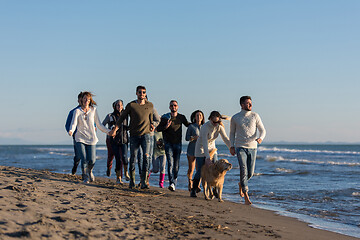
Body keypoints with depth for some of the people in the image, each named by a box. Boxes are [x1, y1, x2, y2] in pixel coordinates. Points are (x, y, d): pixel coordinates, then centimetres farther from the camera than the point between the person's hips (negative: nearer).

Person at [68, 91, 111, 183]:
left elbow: (99, 124, 8)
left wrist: (108, 131, 1)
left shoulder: (93, 110, 4)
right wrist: (71, 131, -30)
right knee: (84, 159, -12)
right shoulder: (77, 111, 1)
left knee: (92, 160, -5)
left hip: (91, 138, 1)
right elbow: (74, 123, -10)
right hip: (80, 138, -1)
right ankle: (85, 177, 11)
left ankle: (89, 171, 30)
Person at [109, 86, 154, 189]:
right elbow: (122, 117, 4)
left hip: (145, 134, 1)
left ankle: (143, 182, -12)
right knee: (133, 159, 2)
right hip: (134, 135, -1)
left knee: (146, 157, -14)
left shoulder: (150, 105, 7)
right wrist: (115, 129, -2)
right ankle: (132, 182, 17)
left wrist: (151, 125, 10)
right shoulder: (131, 105, -1)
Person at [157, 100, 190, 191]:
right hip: (168, 143, -3)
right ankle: (171, 183, -22)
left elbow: (188, 125, 26)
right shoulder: (165, 117, 1)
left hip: (178, 143, 3)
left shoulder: (181, 117, 8)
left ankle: (174, 181, 21)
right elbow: (158, 128, 0)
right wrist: (166, 126, -17)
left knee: (176, 165, 3)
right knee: (170, 163, -15)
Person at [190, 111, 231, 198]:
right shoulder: (205, 127, -30)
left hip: (212, 148, 5)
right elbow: (204, 143, -37)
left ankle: (215, 190, 2)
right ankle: (193, 190, 5)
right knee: (200, 170, -8)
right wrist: (207, 157, -44)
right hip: (201, 148, -5)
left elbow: (225, 138, -8)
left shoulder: (219, 126, -13)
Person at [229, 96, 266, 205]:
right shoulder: (235, 118, 2)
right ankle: (246, 196, -13)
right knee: (243, 170, -16)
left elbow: (262, 130, 1)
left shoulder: (255, 116, 2)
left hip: (252, 147, 2)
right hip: (240, 147, -2)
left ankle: (241, 184, 38)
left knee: (250, 173, 6)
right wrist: (232, 146, 3)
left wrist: (260, 138, -21)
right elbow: (232, 133, 14)